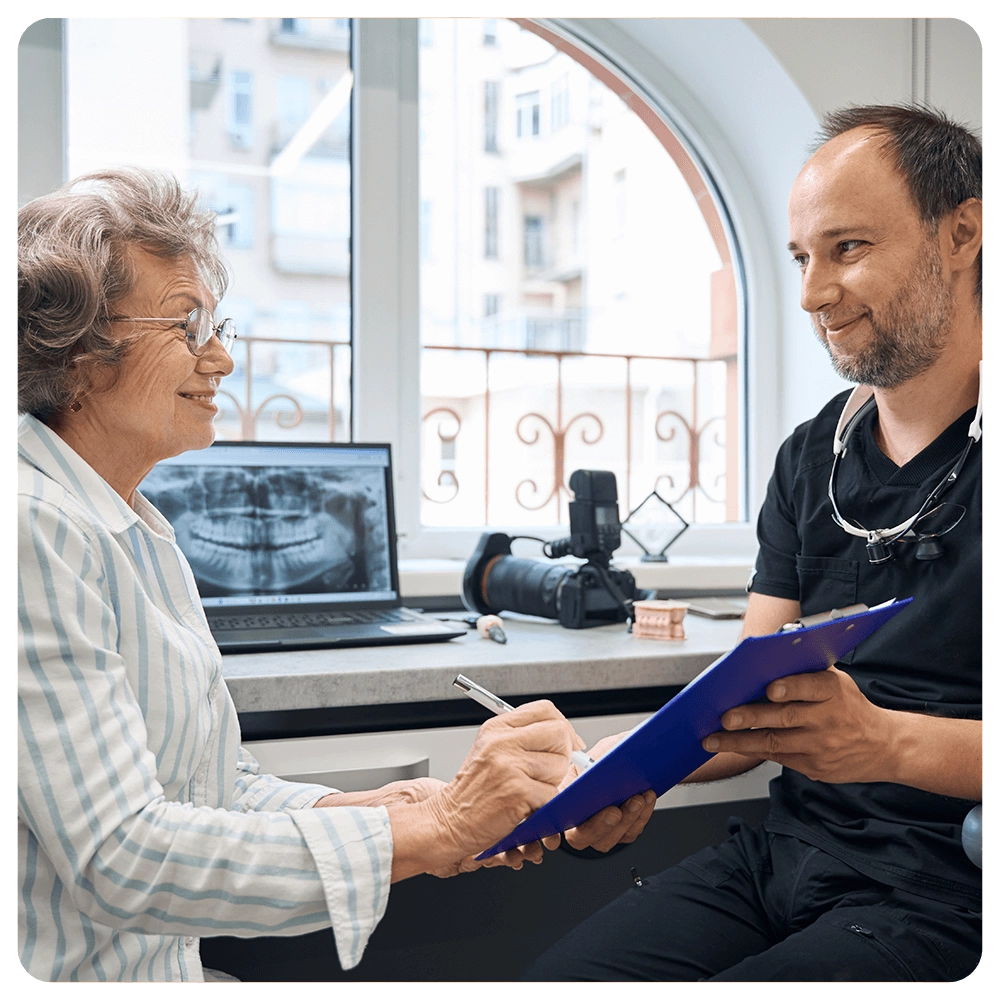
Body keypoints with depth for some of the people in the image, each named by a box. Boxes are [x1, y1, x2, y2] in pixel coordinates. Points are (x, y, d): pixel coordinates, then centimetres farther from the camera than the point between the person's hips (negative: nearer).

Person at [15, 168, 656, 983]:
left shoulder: (141, 533, 9)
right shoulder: (35, 528, -19)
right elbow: (118, 857, -25)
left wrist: (352, 811, -7)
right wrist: (426, 832, -24)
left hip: (171, 960, 7)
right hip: (80, 968, -7)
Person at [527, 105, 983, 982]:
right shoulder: (810, 458, 12)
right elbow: (751, 703, 8)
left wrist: (889, 741, -30)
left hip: (948, 892, -4)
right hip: (785, 849, 5)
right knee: (559, 973, -13)